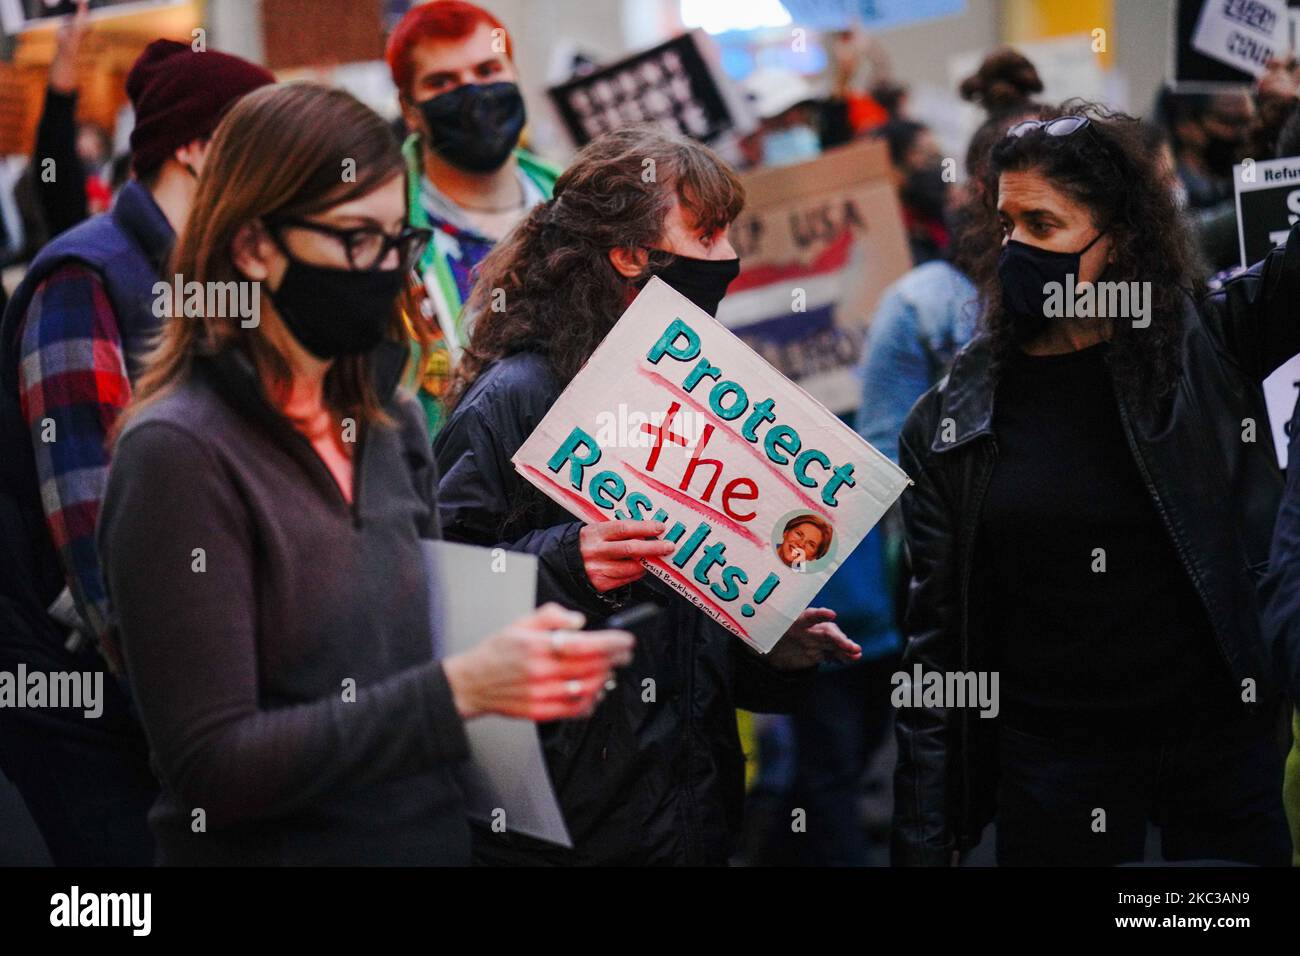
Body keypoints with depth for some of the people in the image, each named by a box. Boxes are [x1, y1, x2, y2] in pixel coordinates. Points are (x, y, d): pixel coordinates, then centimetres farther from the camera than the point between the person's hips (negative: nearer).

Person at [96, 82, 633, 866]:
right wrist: (460, 690, -26)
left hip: (440, 833, 7)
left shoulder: (391, 419, 3)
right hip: (278, 845, -7)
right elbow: (213, 766, -21)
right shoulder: (178, 452, -17)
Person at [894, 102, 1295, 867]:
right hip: (1052, 765, 0)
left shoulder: (1202, 352, 0)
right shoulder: (951, 425, 1)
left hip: (1226, 746, 0)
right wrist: (921, 844, -3)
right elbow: (937, 648, 1)